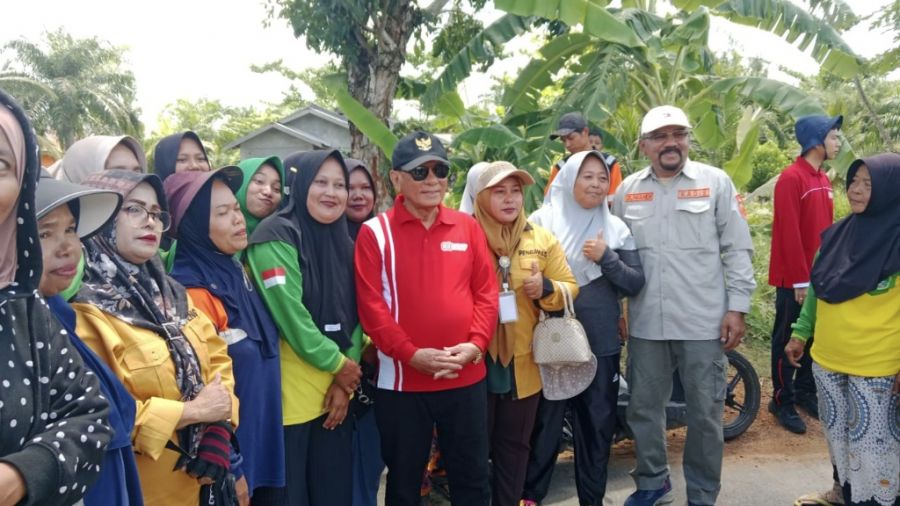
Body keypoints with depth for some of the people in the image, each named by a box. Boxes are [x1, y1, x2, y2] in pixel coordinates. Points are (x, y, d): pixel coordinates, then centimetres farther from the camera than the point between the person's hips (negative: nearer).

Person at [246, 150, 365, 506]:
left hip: (336, 389, 7)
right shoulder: (277, 236, -11)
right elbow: (290, 313, -18)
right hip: (291, 395, -7)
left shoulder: (343, 242, 11)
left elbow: (355, 314, 8)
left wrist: (345, 380, -2)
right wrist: (336, 363, -10)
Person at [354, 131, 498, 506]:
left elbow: (486, 292, 4)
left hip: (467, 378, 2)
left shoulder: (467, 227, 5)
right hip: (402, 380, -2)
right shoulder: (375, 232, -5)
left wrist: (475, 344, -10)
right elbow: (371, 305, -9)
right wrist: (411, 354, -17)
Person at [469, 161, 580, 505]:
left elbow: (570, 287, 5)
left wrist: (545, 288, -16)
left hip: (524, 362, 3)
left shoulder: (542, 239, 5)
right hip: (475, 360, -3)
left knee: (515, 445, 17)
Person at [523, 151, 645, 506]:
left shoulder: (616, 229, 5)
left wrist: (606, 259, -13)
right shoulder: (543, 220, -1)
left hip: (602, 344, 3)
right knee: (545, 421, 6)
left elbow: (636, 284, 1)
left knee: (597, 425, 12)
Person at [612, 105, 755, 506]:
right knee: (643, 409, 13)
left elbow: (738, 249, -1)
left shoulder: (716, 182, 0)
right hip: (645, 323, 3)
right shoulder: (627, 190, 7)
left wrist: (737, 308, -6)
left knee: (705, 414, 8)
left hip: (704, 322, -2)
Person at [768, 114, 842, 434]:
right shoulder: (792, 178, -14)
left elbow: (826, 229, 15)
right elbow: (789, 233, -18)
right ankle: (783, 401, 13)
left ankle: (805, 391, 28)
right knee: (788, 340, 3)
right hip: (795, 279, -8)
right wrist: (800, 279, -18)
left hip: (819, 276, 8)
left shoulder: (823, 179, 12)